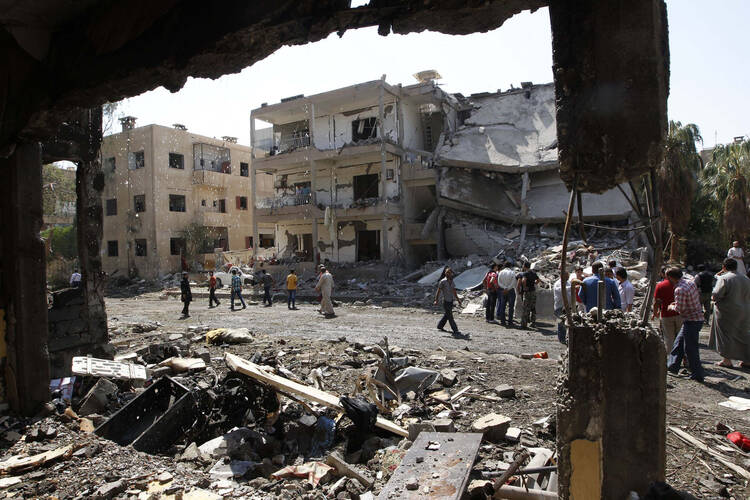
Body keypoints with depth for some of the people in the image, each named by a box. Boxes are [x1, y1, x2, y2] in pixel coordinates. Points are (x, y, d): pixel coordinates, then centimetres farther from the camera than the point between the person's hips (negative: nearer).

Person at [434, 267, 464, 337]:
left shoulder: (452, 281, 10)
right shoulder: (442, 282, -10)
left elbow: (454, 292, 16)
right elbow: (438, 291, -8)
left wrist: (458, 300, 14)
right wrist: (436, 300, -12)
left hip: (451, 301, 7)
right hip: (446, 301, -7)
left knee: (446, 315, 16)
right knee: (450, 317, -6)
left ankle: (440, 326, 32)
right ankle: (455, 331, -6)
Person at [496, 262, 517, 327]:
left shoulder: (501, 272, 3)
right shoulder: (512, 272, -4)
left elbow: (499, 282, -6)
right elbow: (513, 283, -15)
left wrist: (505, 288, -13)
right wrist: (508, 289, -16)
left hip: (502, 291, 3)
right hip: (511, 291, -3)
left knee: (502, 307, 8)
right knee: (511, 307, 2)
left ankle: (503, 321, 8)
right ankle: (510, 322, -1)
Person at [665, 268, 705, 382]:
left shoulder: (679, 289, -22)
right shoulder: (690, 282, 6)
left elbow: (680, 309, -22)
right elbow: (698, 297, 19)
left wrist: (672, 307, -1)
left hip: (691, 321, -10)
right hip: (698, 317, 10)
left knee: (690, 349, 0)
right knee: (679, 343, 19)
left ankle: (697, 375, 9)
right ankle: (672, 366, 28)